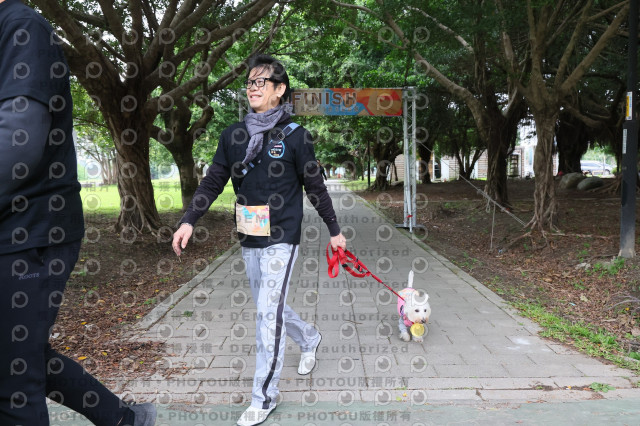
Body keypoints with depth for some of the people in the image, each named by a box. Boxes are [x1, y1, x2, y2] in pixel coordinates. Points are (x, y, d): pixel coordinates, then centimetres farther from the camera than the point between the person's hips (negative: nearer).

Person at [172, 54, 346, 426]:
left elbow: (315, 187, -1)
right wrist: (189, 221, -1)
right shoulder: (233, 135, 6)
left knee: (269, 313, -6)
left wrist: (334, 230, 4)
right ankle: (310, 339, 46)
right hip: (250, 239, 6)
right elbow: (213, 182, 8)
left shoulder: (294, 135, -6)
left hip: (282, 238, -5)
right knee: (268, 307, 18)